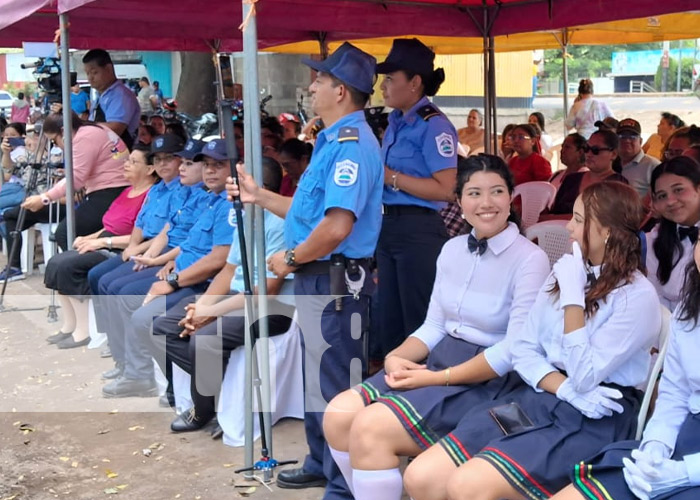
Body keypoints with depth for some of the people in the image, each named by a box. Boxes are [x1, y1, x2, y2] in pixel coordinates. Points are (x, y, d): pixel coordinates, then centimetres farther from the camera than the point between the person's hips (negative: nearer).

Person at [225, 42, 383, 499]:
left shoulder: (352, 144, -20)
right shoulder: (333, 140, 15)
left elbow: (337, 225, -30)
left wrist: (290, 260, -17)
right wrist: (258, 196, 18)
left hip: (335, 281, -11)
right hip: (317, 278, 11)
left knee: (334, 387, -1)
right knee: (318, 378, 22)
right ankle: (322, 463, 37)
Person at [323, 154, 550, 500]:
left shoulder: (530, 260, -13)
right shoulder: (452, 250, 10)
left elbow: (515, 351, -19)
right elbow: (434, 326, 11)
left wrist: (437, 379, -19)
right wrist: (396, 357, -10)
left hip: (488, 382, -7)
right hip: (439, 360, 7)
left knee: (370, 429, -22)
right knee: (338, 415, -8)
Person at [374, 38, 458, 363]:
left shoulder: (433, 125, -13)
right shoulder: (395, 122, 13)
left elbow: (445, 190, -22)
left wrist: (391, 177, -19)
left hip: (418, 230, -9)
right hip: (388, 225, 9)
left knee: (418, 324, 0)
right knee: (389, 320, 16)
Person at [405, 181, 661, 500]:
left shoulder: (638, 297, -9)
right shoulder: (563, 273, 14)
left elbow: (584, 378, -16)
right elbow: (523, 349, 8)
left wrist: (573, 296, -16)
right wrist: (566, 389, -10)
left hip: (595, 420, -7)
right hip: (537, 397, 7)